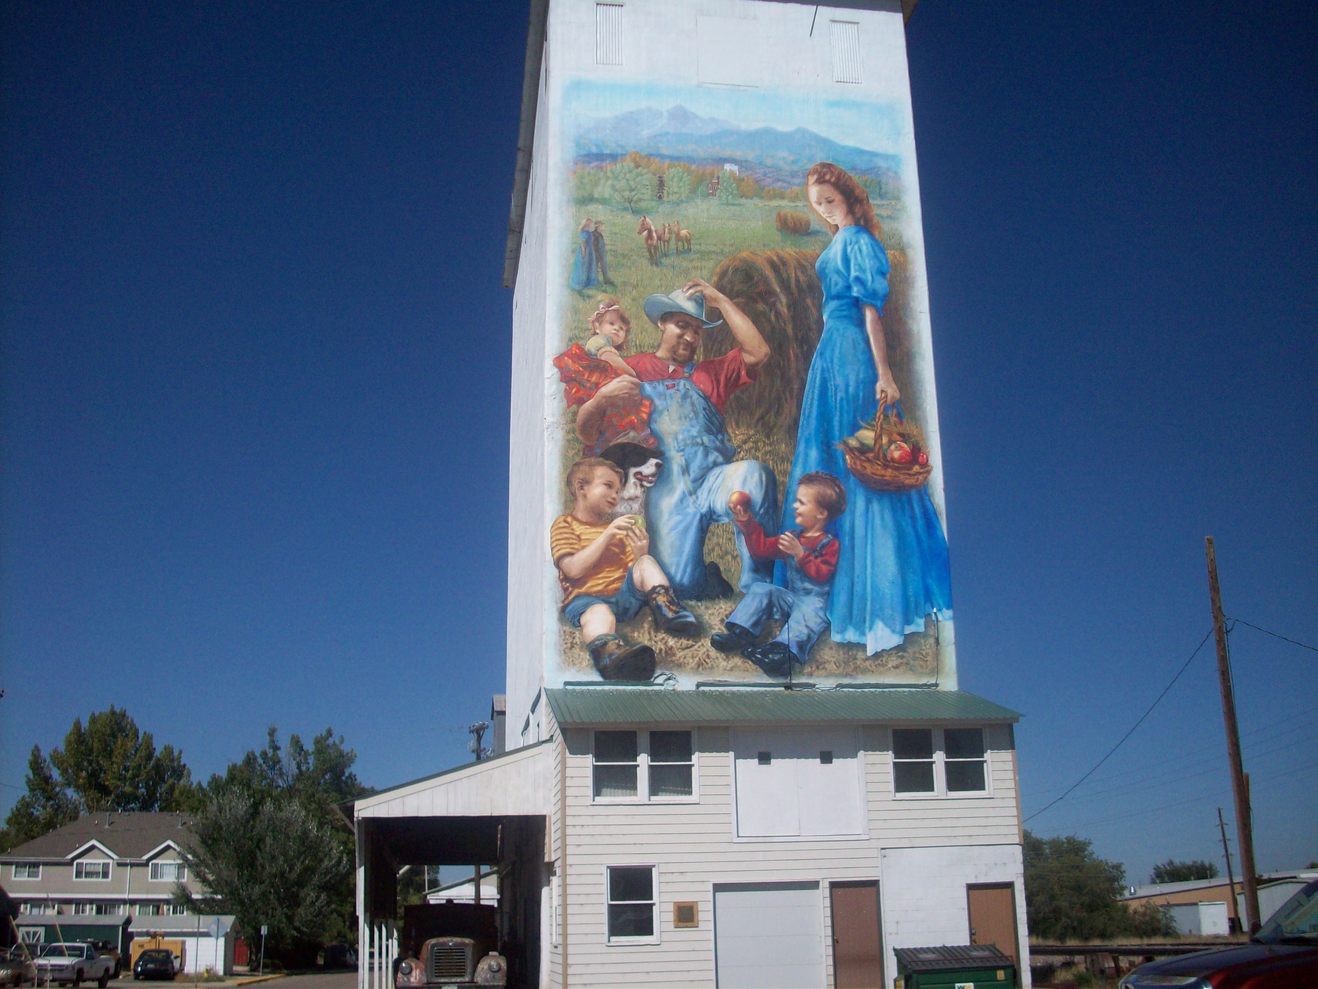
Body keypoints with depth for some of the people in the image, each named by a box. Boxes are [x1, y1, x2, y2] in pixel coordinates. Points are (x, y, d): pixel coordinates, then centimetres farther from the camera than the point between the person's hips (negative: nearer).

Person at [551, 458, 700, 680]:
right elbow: (574, 570, -10)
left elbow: (634, 572, 18)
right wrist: (607, 535, -12)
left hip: (624, 593, 6)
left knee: (646, 563, -17)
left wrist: (640, 553, -4)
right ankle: (609, 650, -74)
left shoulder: (616, 526, 28)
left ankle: (668, 612, -34)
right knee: (600, 615, -40)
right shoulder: (565, 524, 9)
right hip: (587, 597, -6)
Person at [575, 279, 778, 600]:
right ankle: (714, 581, 15)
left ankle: (758, 584, -23)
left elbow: (758, 353, 9)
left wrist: (720, 300, 12)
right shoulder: (632, 369, 18)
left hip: (715, 478, 2)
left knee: (753, 474, -35)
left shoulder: (710, 372, 26)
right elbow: (585, 432, 12)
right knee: (681, 584, -22)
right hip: (667, 489, -1)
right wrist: (601, 399, -11)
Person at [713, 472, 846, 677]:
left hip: (814, 600, -7)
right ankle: (740, 633, -24)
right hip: (789, 596, 7)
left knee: (809, 611, -38)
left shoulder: (829, 544, -3)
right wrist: (746, 522, 15)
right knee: (760, 588, -8)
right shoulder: (793, 538, 19)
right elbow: (761, 548, 19)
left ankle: (785, 651, -63)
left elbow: (821, 574, -16)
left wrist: (800, 554, -24)